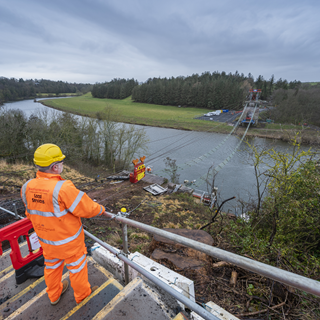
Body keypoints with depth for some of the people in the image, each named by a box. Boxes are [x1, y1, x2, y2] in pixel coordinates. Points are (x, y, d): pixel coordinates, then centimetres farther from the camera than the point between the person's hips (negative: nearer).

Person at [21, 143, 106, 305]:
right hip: (69, 241, -5)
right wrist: (101, 209, -7)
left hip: (46, 240, 6)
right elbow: (87, 208, -27)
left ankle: (54, 295, 54)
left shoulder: (27, 187, -15)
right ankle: (82, 293, 46)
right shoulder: (63, 188, -36)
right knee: (77, 267, 21)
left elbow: (31, 212, 3)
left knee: (52, 267, 29)